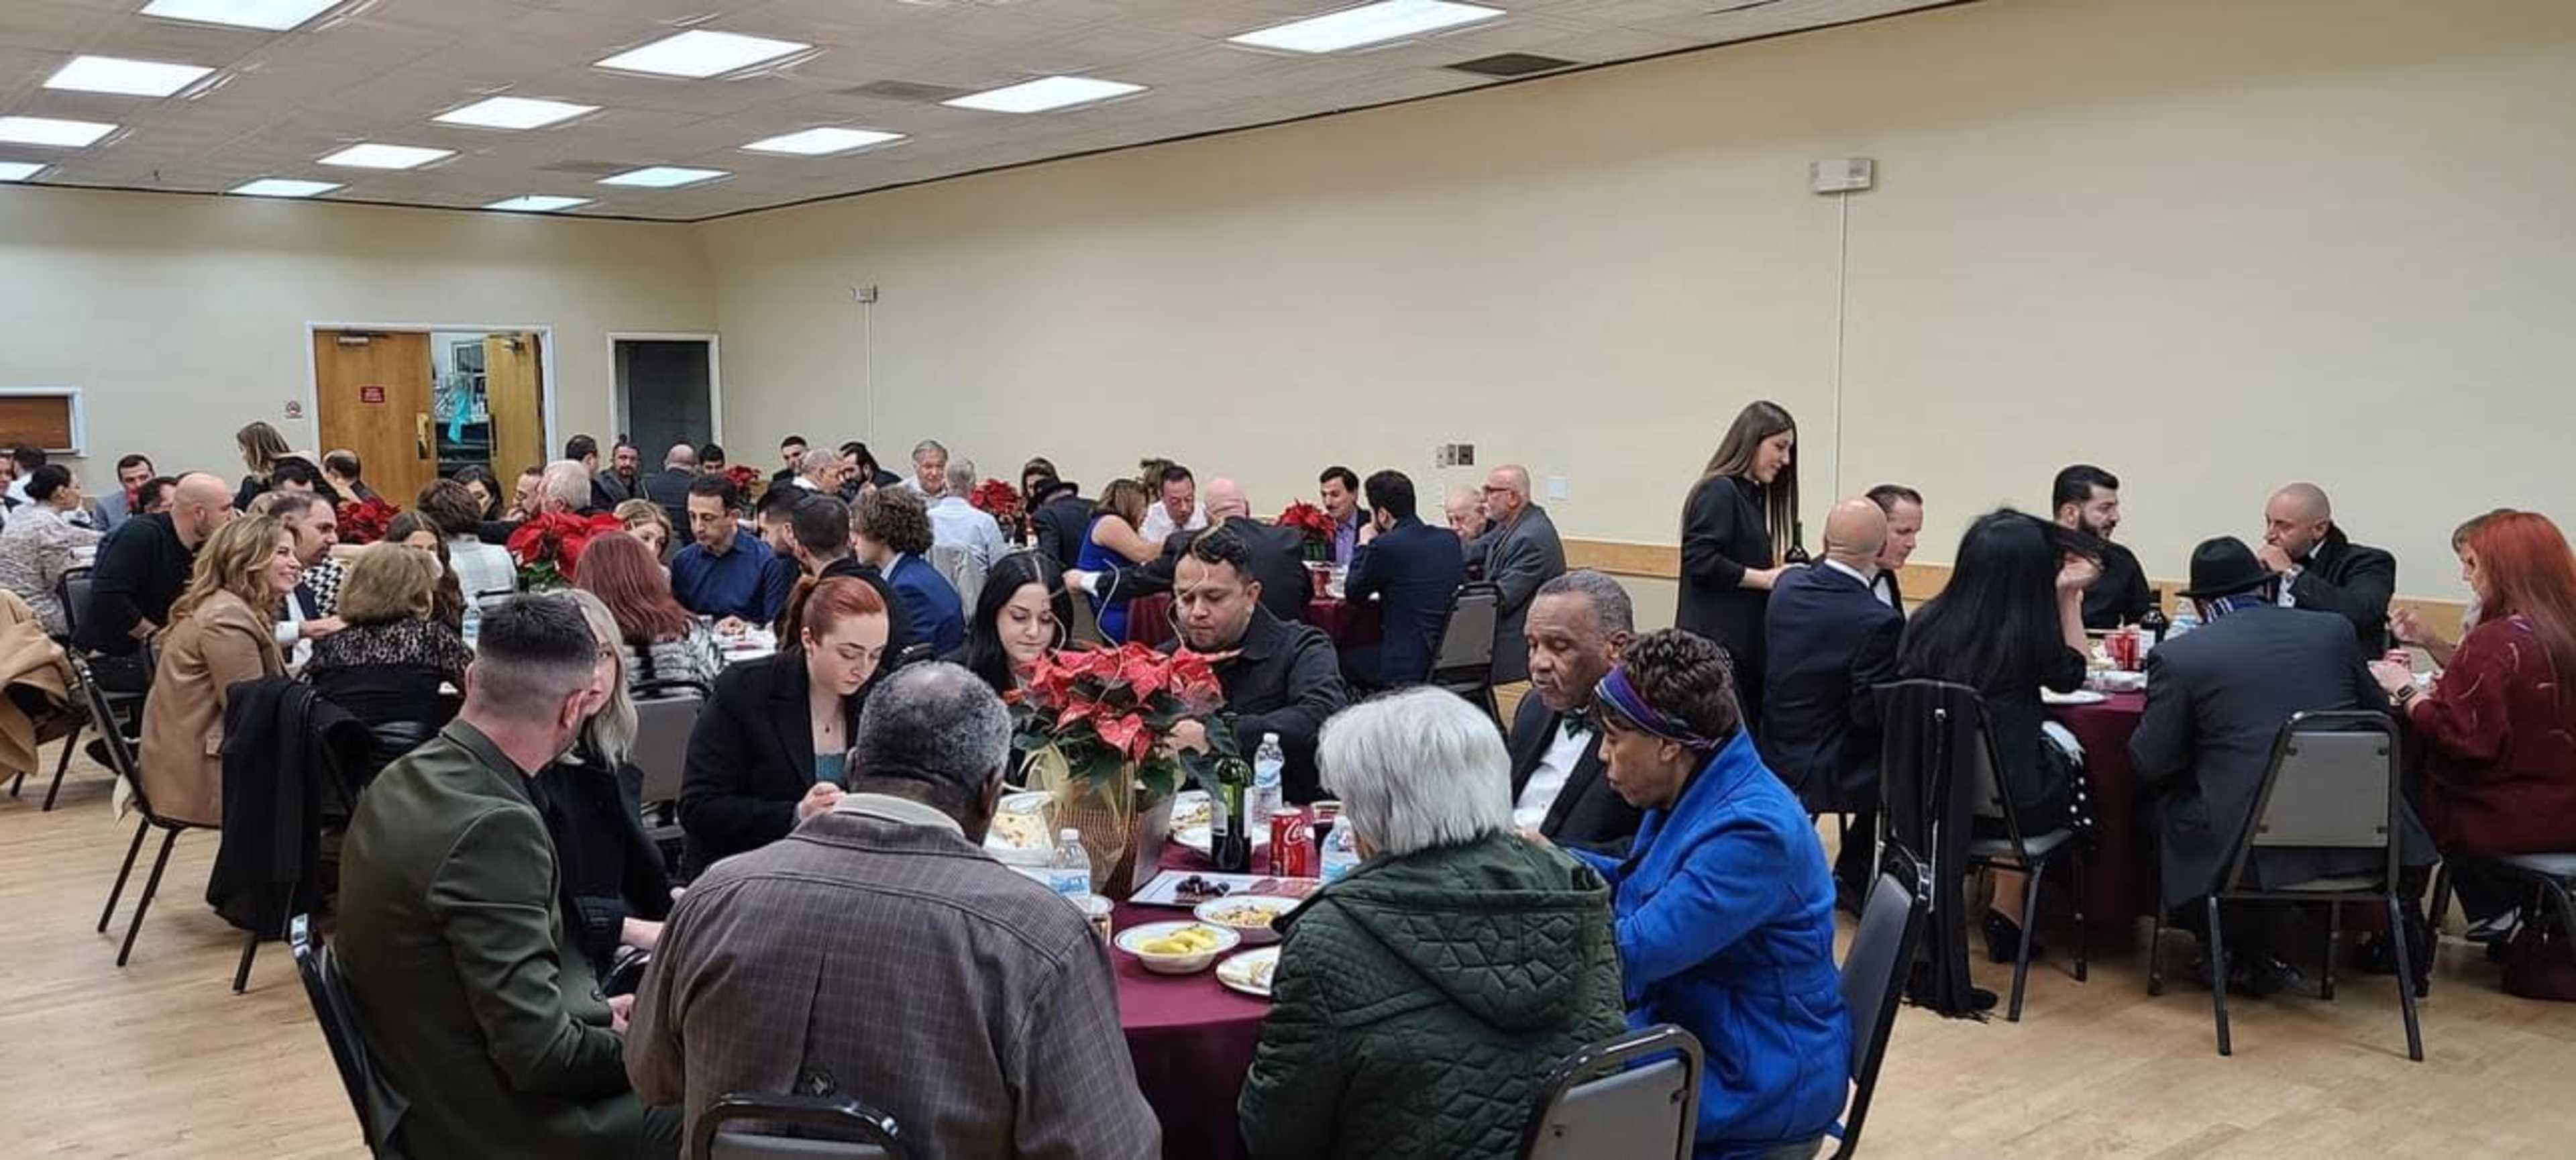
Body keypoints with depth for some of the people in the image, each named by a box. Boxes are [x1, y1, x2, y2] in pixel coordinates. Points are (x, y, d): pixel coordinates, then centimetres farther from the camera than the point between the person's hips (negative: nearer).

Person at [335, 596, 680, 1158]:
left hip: (437, 1091, 9)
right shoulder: (494, 824, -26)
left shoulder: (405, 781, 1)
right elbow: (539, 1052, -25)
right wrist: (643, 1046, -8)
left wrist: (593, 1011, 9)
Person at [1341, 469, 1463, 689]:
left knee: (1343, 660, 17)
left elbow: (1353, 593, 1)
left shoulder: (1385, 546, -14)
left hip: (1410, 666, -7)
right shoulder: (1450, 539, 6)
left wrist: (1364, 543, 11)